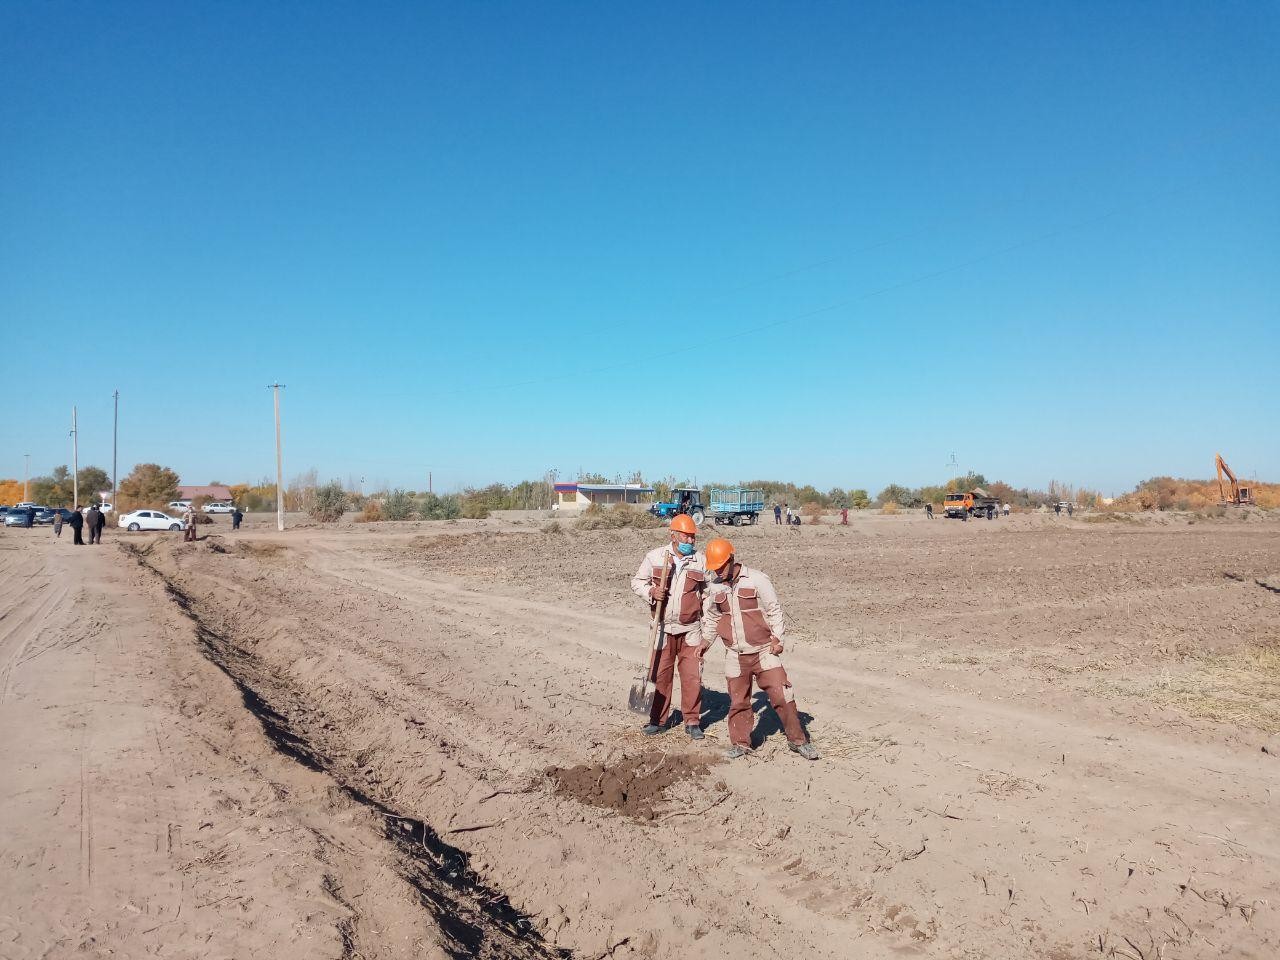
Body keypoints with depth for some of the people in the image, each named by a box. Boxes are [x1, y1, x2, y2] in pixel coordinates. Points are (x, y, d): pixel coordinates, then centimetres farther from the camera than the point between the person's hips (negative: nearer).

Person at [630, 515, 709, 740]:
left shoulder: (700, 560, 1)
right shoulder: (655, 556, -2)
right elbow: (637, 582, 6)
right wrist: (651, 592, -15)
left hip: (691, 628, 0)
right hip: (663, 627, 0)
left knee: (692, 675, 1)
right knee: (660, 674, 7)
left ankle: (692, 721, 16)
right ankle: (658, 720, 21)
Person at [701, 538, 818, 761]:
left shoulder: (757, 580, -8)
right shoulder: (714, 587, 5)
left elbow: (774, 610, -4)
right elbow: (711, 617, 20)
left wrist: (777, 638, -11)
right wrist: (706, 640, 12)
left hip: (764, 651, -3)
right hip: (735, 656, 3)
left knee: (781, 696, -5)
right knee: (738, 702, 10)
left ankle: (798, 740, 10)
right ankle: (740, 743, 26)